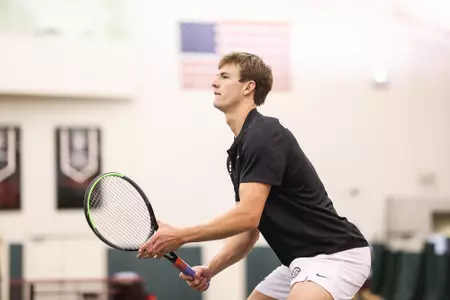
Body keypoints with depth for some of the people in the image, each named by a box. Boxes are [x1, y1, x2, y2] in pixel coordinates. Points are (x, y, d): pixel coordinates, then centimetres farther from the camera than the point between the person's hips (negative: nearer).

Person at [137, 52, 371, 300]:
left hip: (335, 254, -11)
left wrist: (180, 236, -20)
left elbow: (248, 216, -25)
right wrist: (209, 270, 4)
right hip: (301, 261, 11)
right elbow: (249, 229, 18)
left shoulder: (263, 135, -16)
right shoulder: (239, 149, 15)